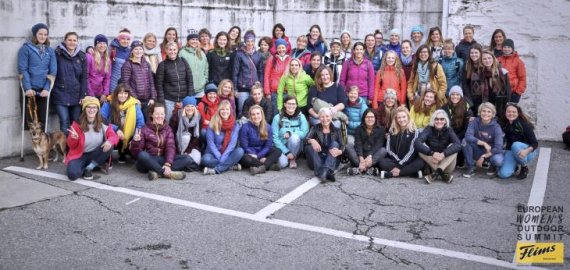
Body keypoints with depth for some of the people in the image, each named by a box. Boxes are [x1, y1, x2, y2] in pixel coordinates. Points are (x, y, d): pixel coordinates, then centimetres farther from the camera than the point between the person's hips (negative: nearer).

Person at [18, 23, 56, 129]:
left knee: (43, 119, 3)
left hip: (44, 90, 3)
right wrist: (28, 88, -15)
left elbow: (53, 71, 4)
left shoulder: (50, 51, 10)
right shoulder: (26, 48, 1)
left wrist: (47, 88, -7)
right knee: (30, 119, 0)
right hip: (30, 90, -2)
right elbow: (22, 69, -6)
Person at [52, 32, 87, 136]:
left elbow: (84, 77, 6)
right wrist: (51, 90, -10)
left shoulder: (81, 56, 6)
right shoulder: (58, 54, -2)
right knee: (64, 121, -8)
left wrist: (83, 96, 0)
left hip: (76, 95, 3)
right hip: (61, 94, -2)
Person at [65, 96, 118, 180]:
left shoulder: (103, 123, -7)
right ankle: (98, 165, -3)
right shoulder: (77, 123, -12)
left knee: (109, 146, -28)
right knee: (72, 174, -30)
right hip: (80, 155, -2)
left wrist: (109, 141, -33)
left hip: (95, 154, 2)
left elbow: (114, 136, -8)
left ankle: (90, 167, -10)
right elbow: (71, 146, -6)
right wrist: (74, 138, -30)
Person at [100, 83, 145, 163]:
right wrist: (116, 129, -24)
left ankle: (123, 153, 13)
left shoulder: (134, 105, -8)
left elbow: (141, 123, -7)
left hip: (129, 137, 3)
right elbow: (102, 120, -13)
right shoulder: (109, 103, -10)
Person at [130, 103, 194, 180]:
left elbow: (170, 147, -5)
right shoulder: (145, 129, 3)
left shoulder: (168, 129, 10)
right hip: (149, 161, -3)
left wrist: (168, 164, -24)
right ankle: (168, 173, -38)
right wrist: (136, 141, -27)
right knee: (142, 154, -36)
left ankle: (157, 172, -34)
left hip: (163, 160, 3)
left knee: (188, 159, -20)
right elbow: (136, 153, -4)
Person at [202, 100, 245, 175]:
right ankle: (232, 165, -24)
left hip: (228, 154, 1)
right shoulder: (213, 124, -4)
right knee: (205, 159, -34)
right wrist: (219, 157, -19)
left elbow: (232, 143, -9)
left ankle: (216, 170, -30)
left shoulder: (235, 125, -1)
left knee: (240, 151, -29)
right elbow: (210, 143, -8)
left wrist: (223, 157, -21)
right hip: (214, 154, -1)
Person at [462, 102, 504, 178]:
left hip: (491, 153, -2)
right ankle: (470, 168, -12)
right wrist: (483, 143, -32)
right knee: (466, 141, -25)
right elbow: (468, 136, -27)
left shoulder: (496, 127, -15)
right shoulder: (474, 122, -11)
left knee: (498, 160, -35)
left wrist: (483, 157, -25)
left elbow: (498, 147, -22)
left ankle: (493, 166, 5)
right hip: (478, 151, 2)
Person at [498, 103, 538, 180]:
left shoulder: (524, 124, -19)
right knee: (503, 174, -21)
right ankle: (514, 165, 15)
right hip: (511, 151, 3)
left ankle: (524, 167, -10)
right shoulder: (504, 124, -7)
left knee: (516, 145, -37)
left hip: (529, 151, -3)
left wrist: (526, 151, -41)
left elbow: (535, 143, -20)